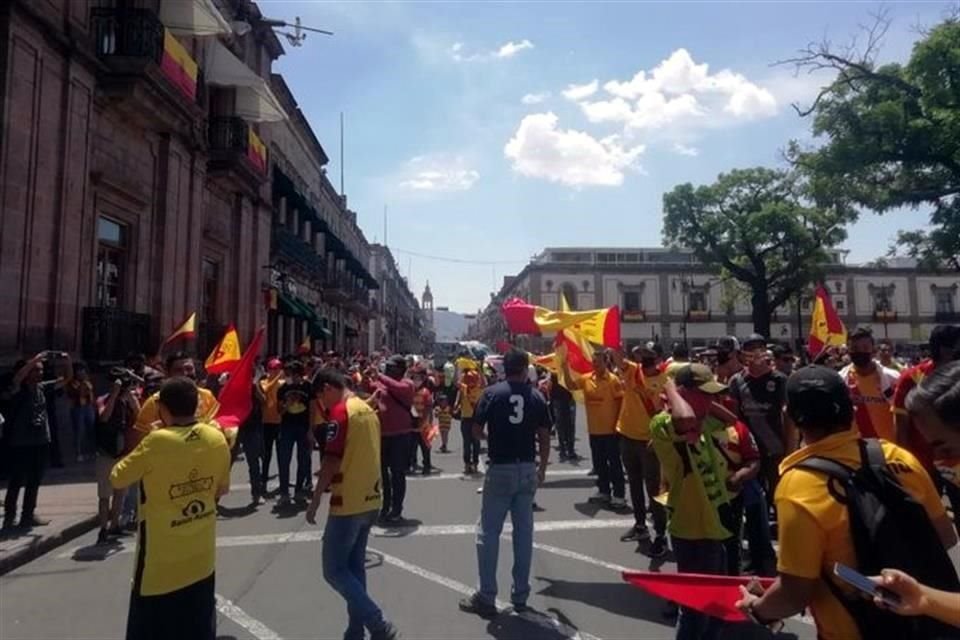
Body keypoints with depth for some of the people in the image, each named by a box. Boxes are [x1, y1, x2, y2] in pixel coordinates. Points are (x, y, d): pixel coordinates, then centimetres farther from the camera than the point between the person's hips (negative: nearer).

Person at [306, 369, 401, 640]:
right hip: (371, 501, 8)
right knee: (355, 567, 16)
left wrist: (315, 499, -10)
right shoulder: (368, 410, 10)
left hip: (348, 504, -8)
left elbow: (332, 461, -19)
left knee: (334, 570, 2)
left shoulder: (339, 412, -16)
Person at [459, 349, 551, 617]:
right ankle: (520, 595, 20)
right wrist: (543, 467, 13)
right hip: (527, 469, 3)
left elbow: (476, 429, -3)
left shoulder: (492, 393, -6)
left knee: (488, 532, 5)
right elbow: (544, 436, 2)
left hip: (500, 469, -3)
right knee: (524, 532, 11)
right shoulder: (536, 396, 0)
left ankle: (486, 597, 9)